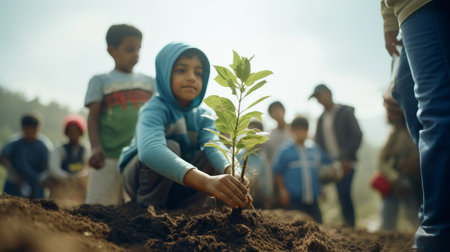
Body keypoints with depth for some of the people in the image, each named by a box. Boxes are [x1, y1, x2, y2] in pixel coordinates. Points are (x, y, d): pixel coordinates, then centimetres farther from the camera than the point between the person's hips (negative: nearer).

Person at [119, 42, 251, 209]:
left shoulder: (203, 115, -7)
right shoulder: (154, 109, -26)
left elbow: (214, 146, -27)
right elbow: (149, 150, -48)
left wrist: (232, 173, -53)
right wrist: (205, 181, -64)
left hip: (175, 189, 5)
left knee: (213, 159, -20)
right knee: (170, 146, -31)